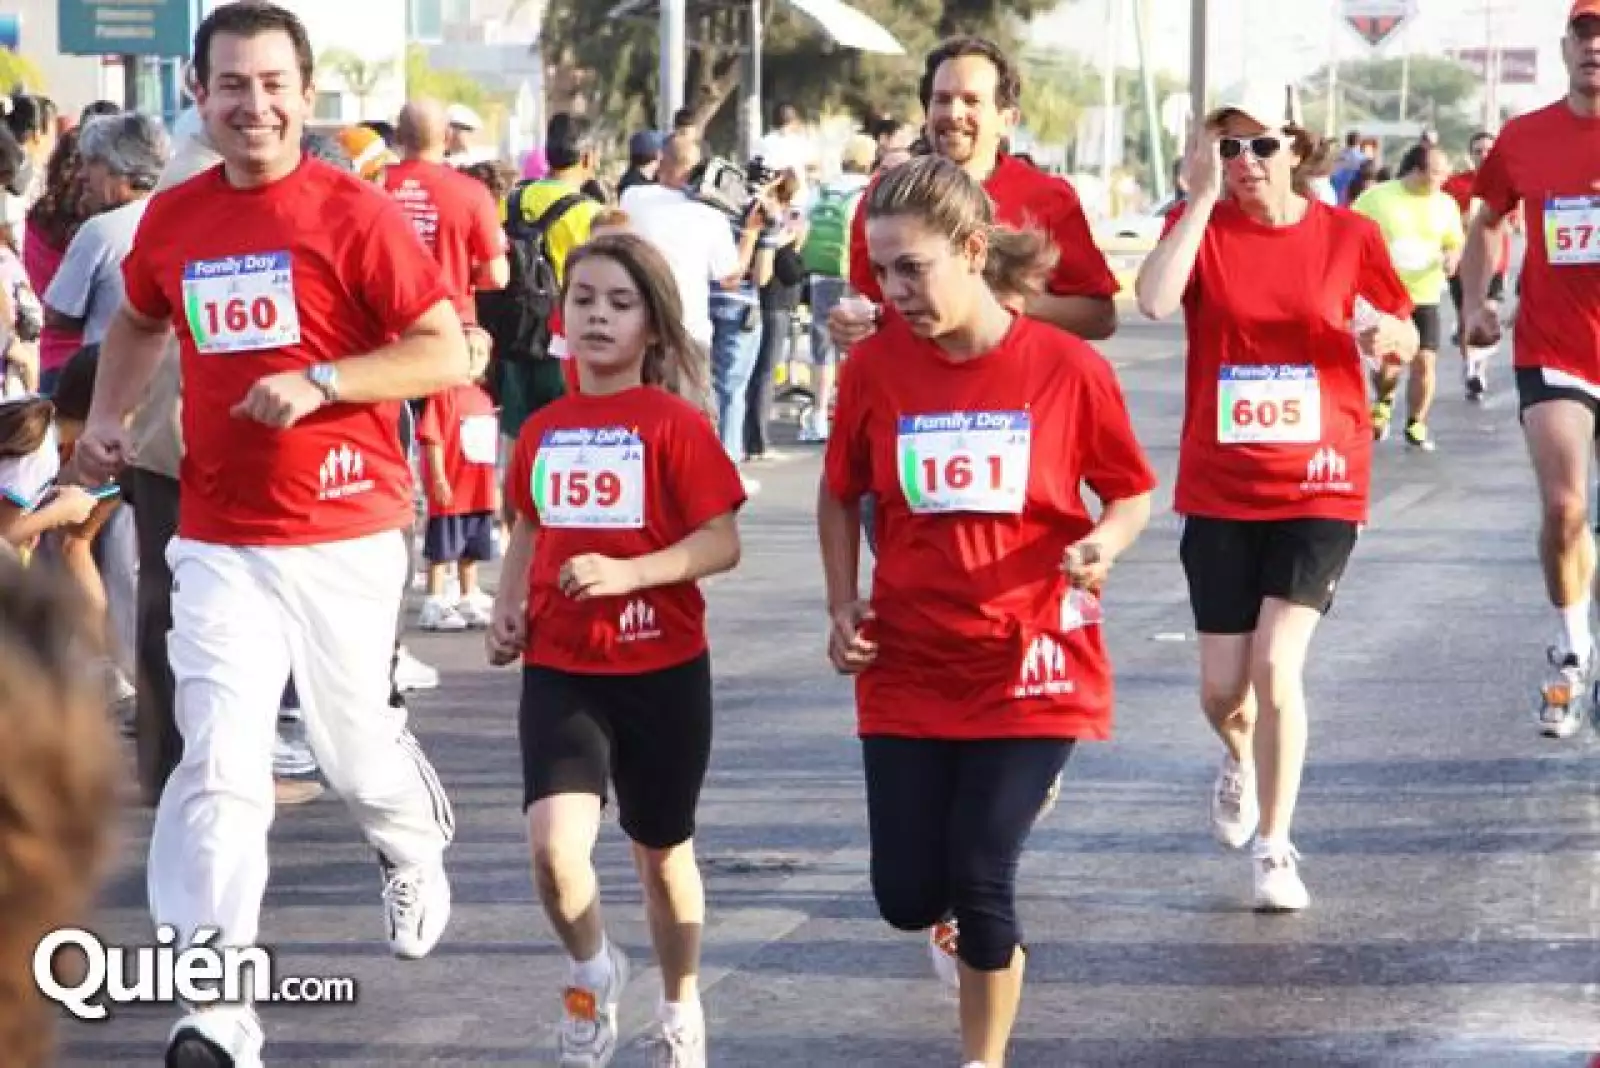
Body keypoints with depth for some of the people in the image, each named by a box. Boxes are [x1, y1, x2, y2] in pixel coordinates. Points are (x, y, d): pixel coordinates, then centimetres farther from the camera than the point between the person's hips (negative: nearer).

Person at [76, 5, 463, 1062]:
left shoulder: (354, 212, -9)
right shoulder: (171, 219, 5)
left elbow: (448, 351, -11)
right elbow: (140, 322, 27)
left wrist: (318, 382, -22)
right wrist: (108, 417, 11)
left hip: (344, 536, -2)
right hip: (219, 544, 2)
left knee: (355, 752, 12)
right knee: (220, 765, -10)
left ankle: (414, 841, 50)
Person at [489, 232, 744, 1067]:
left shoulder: (674, 423, -9)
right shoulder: (542, 431, 6)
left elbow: (722, 543, -13)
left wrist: (626, 573, -26)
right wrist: (507, 608, 5)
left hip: (661, 669, -2)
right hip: (559, 670, 3)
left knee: (662, 851, 13)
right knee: (554, 841, -18)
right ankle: (592, 971, 11)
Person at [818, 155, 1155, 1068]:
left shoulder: (1069, 368, -10)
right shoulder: (875, 367, -4)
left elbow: (1134, 493, 3)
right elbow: (842, 494, 12)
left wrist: (1101, 544, -18)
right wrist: (843, 604, 0)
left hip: (1029, 670, -3)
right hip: (907, 669, 3)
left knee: (980, 885, -9)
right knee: (908, 898, 1)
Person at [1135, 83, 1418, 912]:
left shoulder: (1347, 235, -1)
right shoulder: (1201, 225, -2)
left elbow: (1404, 339, 9)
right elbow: (1154, 300, -23)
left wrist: (1392, 335, -15)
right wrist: (1202, 195, -21)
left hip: (1320, 486, -1)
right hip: (1219, 492, 1)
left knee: (1276, 665, -15)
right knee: (1222, 688, 7)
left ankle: (1274, 848, 0)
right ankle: (1240, 759, 44)